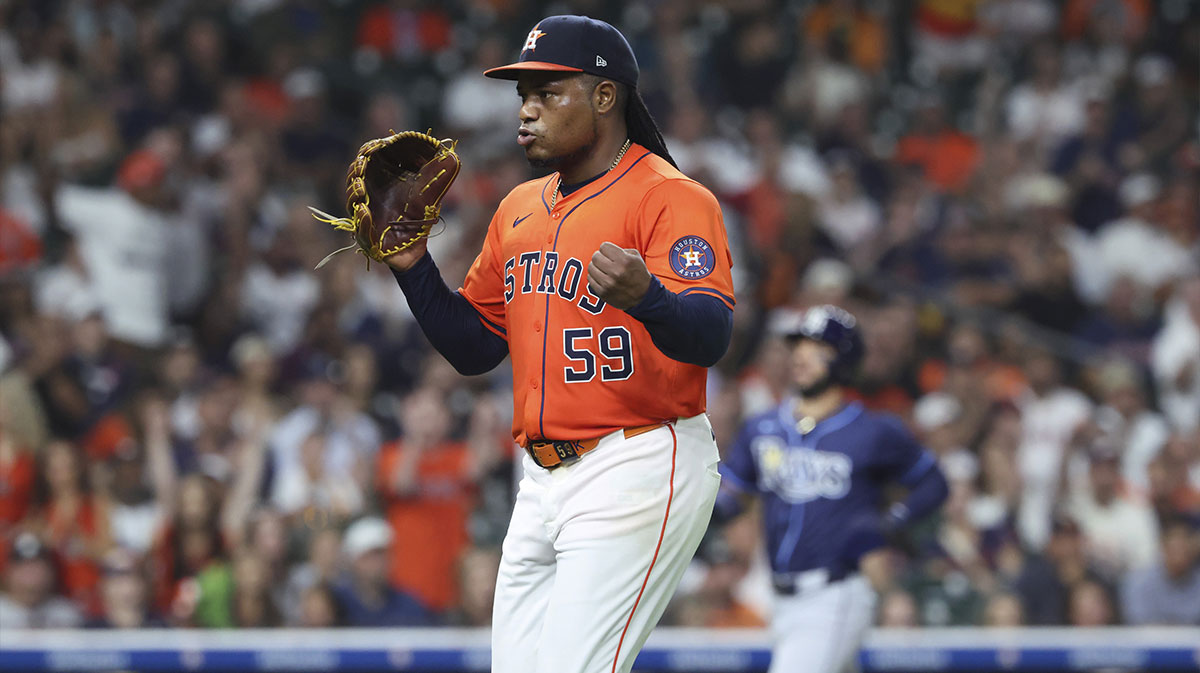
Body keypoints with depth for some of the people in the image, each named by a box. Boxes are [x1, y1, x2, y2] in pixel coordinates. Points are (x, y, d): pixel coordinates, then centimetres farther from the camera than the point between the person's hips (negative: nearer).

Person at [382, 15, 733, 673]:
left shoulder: (670, 197, -9)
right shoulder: (519, 209, 16)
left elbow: (709, 337, -24)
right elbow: (474, 347, 21)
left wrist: (645, 297, -45)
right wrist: (413, 268, 5)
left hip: (638, 470, -8)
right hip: (543, 481, 8)